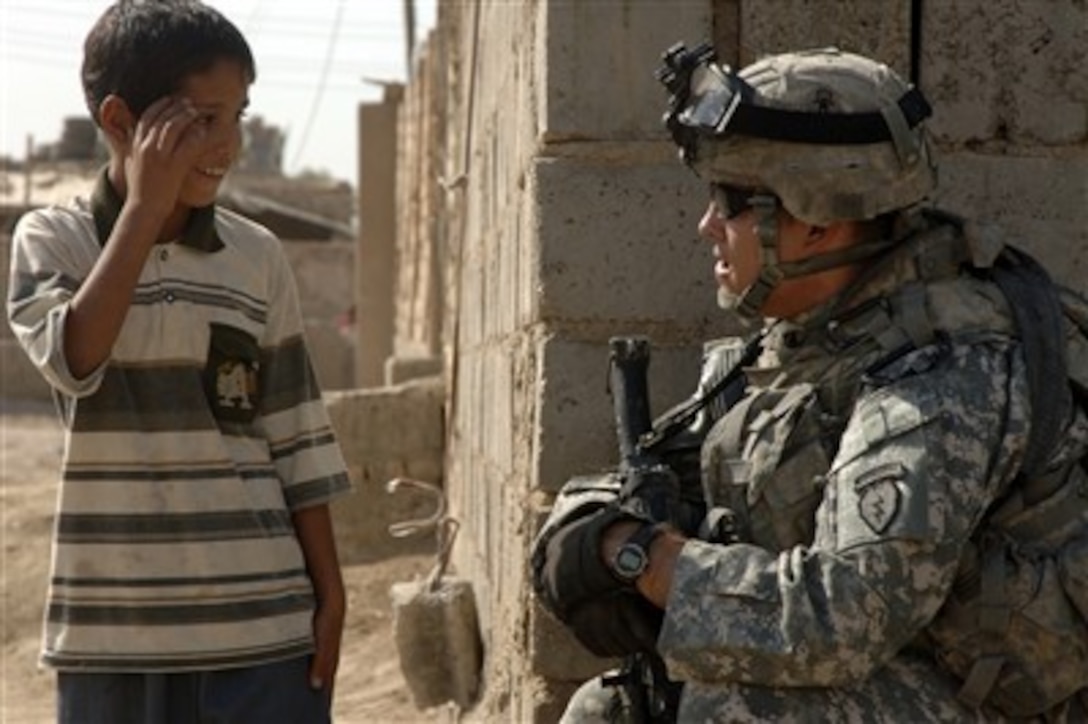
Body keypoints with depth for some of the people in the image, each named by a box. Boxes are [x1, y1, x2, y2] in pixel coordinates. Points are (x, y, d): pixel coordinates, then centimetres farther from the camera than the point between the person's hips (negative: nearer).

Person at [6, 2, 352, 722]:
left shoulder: (258, 258, 4)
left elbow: (296, 441, 7)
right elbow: (73, 357, -21)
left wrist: (330, 594, 4)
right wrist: (145, 208, -17)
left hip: (262, 621, 2)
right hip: (114, 628, -1)